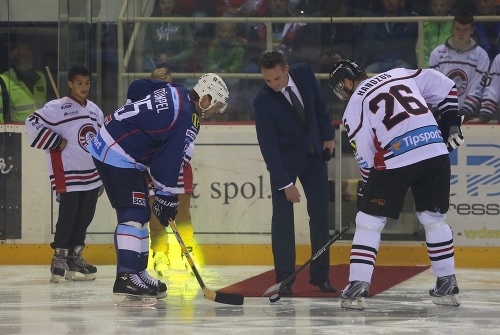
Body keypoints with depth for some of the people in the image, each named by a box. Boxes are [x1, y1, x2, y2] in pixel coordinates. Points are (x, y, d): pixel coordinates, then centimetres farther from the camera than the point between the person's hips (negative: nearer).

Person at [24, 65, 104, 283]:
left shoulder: (95, 111, 13)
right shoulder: (57, 108, -9)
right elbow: (33, 124, -15)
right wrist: (56, 142, -15)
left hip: (92, 175, 7)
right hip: (67, 175, -7)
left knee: (85, 217, 8)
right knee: (68, 215, -8)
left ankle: (74, 257, 18)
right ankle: (59, 260, -1)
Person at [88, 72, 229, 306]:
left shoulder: (175, 92, 9)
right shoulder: (186, 118, -19)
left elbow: (137, 88, 22)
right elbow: (170, 160, -18)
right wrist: (167, 198, -10)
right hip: (118, 155, -11)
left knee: (141, 214, 14)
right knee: (134, 214, -17)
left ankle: (137, 272, 21)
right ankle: (125, 280, -25)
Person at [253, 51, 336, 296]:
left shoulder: (304, 73, -14)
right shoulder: (263, 101, -25)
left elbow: (319, 104, 5)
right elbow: (268, 145, -24)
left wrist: (327, 136, 5)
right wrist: (286, 183, -26)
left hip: (314, 153, 4)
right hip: (284, 159, -4)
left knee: (320, 212, 3)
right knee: (282, 216, -9)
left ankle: (320, 274, 10)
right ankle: (284, 279, -4)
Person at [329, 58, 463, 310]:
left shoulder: (355, 105, 7)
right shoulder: (401, 75, 20)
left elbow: (365, 157, 6)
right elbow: (445, 87, 22)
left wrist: (365, 190, 17)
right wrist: (451, 124, 25)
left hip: (396, 161, -5)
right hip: (436, 152, 5)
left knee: (368, 221, 7)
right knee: (434, 219, 20)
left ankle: (357, 287, 0)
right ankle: (447, 286, 22)